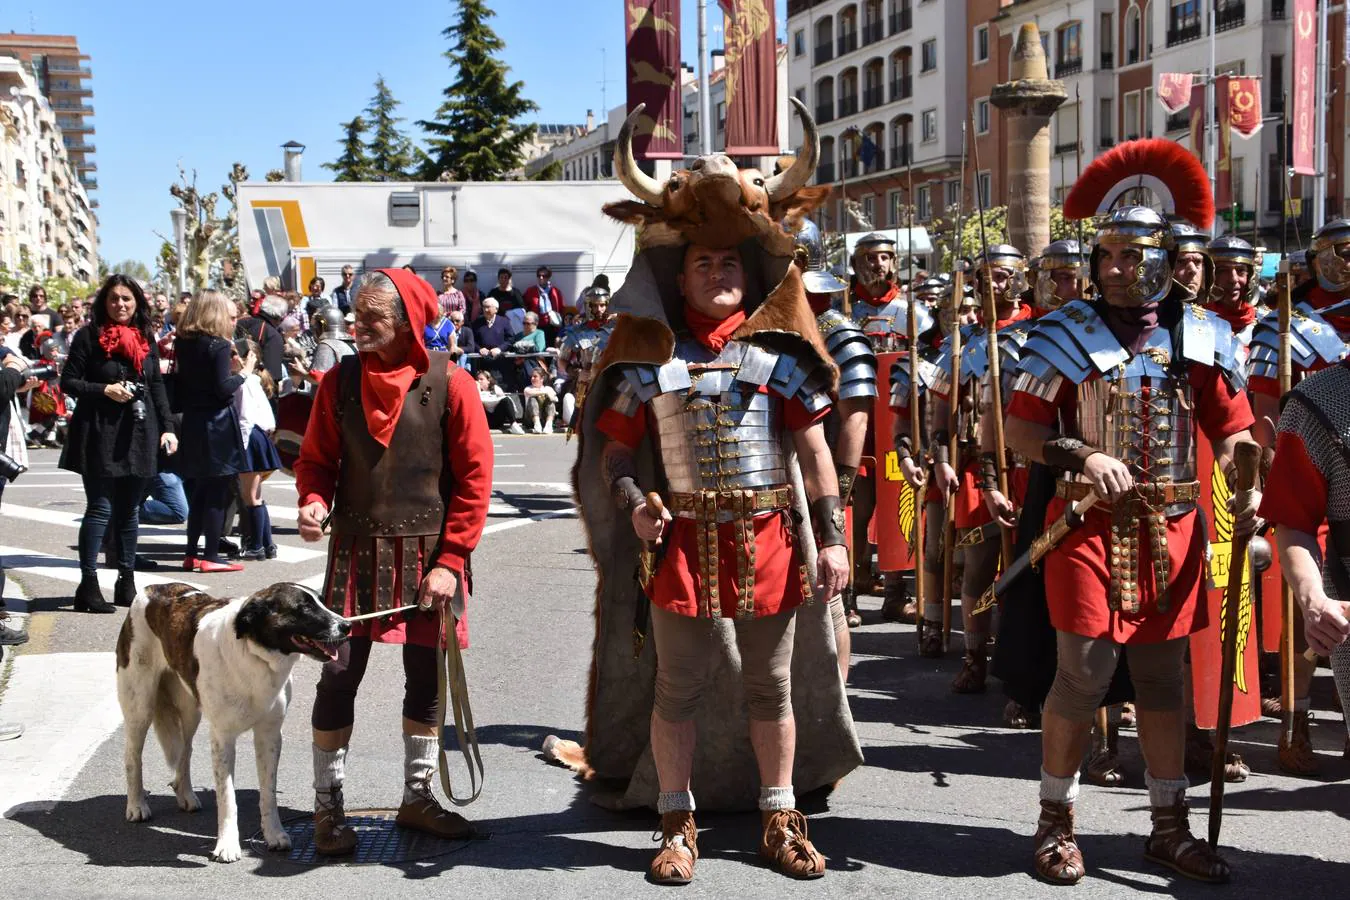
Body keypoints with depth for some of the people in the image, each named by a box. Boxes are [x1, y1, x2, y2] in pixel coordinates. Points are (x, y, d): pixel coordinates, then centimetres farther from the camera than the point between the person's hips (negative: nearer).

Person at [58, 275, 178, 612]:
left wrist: (167, 427, 8)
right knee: (100, 508, -7)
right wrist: (104, 390, -16)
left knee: (129, 510, 8)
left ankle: (127, 582, 15)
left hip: (139, 432, 4)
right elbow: (68, 382, -2)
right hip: (100, 433, -4)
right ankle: (88, 584, -5)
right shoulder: (89, 336, 0)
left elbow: (157, 386, 16)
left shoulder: (145, 339, 13)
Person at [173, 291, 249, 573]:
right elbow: (223, 388, -19)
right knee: (217, 493, -1)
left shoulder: (183, 344, 8)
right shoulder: (219, 345, -13)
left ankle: (191, 554, 17)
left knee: (197, 491, 14)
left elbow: (179, 388, 13)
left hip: (192, 423, 7)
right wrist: (244, 372, -4)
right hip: (217, 424, -7)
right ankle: (210, 556, -1)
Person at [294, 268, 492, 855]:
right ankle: (327, 806, 9)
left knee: (425, 675, 10)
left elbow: (474, 477, -5)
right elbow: (317, 459, 9)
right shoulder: (341, 380, 0)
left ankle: (417, 797, 26)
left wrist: (450, 561, -9)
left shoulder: (449, 384, -7)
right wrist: (313, 502, -14)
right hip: (356, 552, 0)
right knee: (339, 674, -3)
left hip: (427, 555, 0)